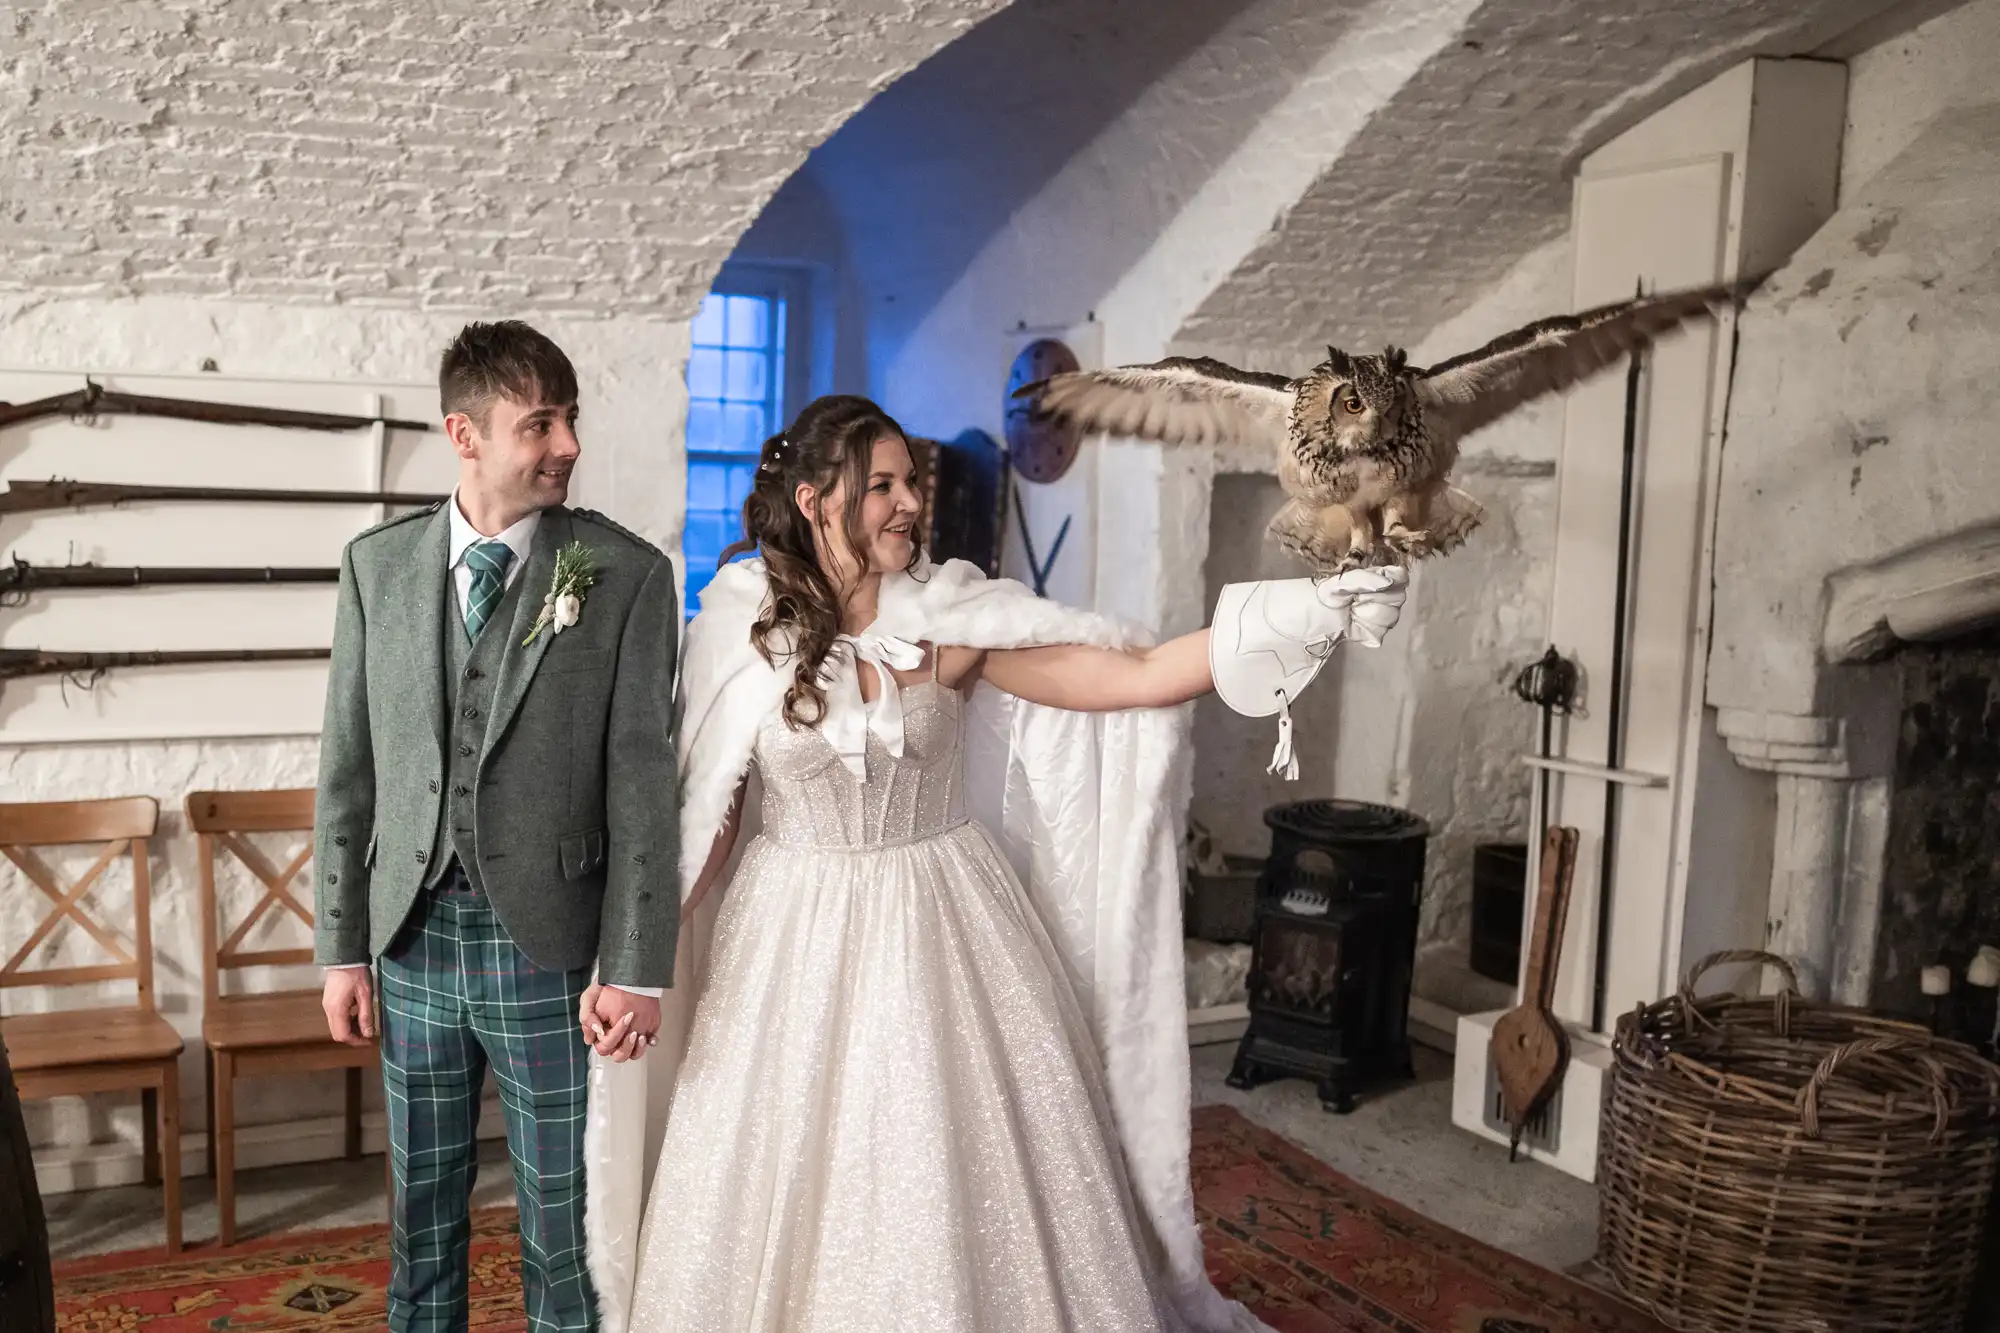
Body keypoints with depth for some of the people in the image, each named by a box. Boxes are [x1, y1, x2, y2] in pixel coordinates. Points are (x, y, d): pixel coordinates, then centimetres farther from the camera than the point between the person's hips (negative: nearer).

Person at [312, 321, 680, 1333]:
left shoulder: (626, 574, -7)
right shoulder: (378, 563, 2)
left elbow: (643, 781, -9)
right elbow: (348, 764, 6)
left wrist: (638, 968, -12)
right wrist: (342, 945, 4)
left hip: (549, 944, -3)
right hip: (412, 935, 3)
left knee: (562, 1218, 10)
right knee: (421, 1212, 18)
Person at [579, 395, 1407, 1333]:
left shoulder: (950, 623, -5)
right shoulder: (743, 631, -4)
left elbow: (1140, 678, -11)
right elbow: (708, 814, 3)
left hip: (943, 936, 0)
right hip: (796, 940, 0)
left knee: (973, 1179, 6)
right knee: (785, 1192, 9)